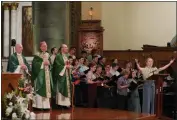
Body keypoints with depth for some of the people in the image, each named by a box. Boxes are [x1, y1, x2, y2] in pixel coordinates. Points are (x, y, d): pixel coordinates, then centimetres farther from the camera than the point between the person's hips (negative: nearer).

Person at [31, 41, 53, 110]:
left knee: (47, 88, 5)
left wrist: (48, 63, -5)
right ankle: (39, 105, -6)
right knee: (40, 89, -9)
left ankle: (46, 105, 9)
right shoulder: (37, 55, -4)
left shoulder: (48, 55, 15)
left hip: (47, 74, 6)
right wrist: (43, 63, -16)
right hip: (40, 74, -6)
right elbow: (35, 64, -14)